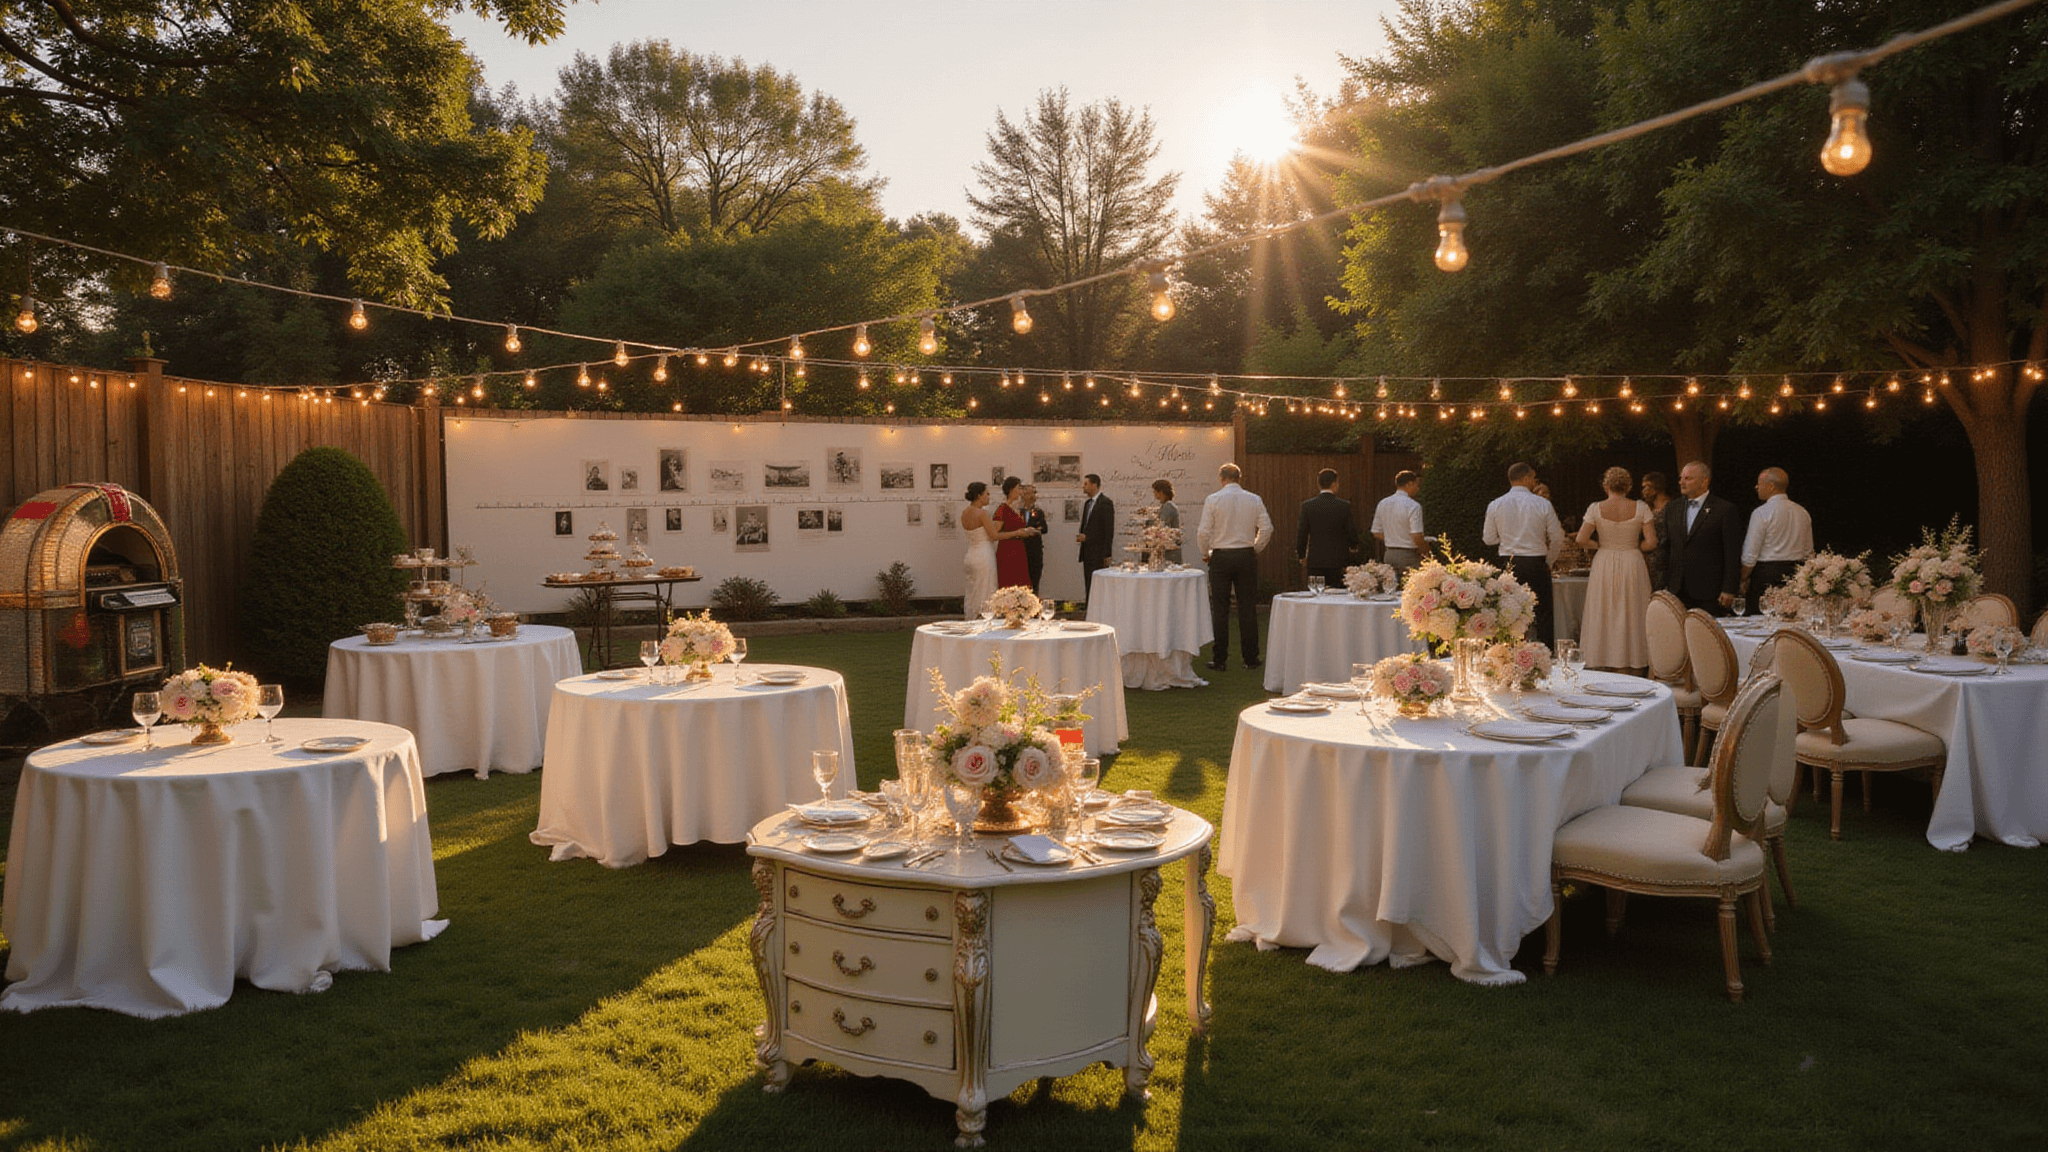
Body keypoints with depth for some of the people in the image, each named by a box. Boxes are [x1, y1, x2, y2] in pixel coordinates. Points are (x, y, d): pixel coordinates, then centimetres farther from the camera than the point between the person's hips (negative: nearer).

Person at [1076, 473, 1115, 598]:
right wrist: (1081, 536, 3)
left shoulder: (1106, 503, -9)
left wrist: (1106, 555, -17)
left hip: (1099, 553, -8)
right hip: (1088, 553, 8)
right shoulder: (1087, 503, 17)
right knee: (1089, 587, 8)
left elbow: (1109, 530, -13)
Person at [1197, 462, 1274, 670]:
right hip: (1246, 556, 2)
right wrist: (1255, 549, 12)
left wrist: (1205, 554, 6)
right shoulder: (1254, 500, 2)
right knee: (1248, 608, 6)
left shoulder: (1213, 500, -6)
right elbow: (1266, 528, -1)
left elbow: (1204, 532, -9)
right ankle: (1250, 658, 9)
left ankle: (1219, 659, 4)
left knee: (1220, 609, 3)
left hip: (1221, 557, -2)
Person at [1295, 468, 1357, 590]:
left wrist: (1301, 555, 13)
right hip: (1338, 561, -1)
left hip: (1315, 561, 1)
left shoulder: (1307, 505, -3)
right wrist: (1353, 546, 21)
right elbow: (1352, 532, -1)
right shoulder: (1344, 505, -5)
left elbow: (1301, 533, 0)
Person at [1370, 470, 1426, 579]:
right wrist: (1422, 551, -1)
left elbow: (1376, 533, 12)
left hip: (1389, 554, 7)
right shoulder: (1414, 506, -13)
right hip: (1408, 556, -7)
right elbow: (1417, 537, -18)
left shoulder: (1382, 504, 7)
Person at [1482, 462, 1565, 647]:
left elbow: (1489, 538, 7)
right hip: (1537, 564, -2)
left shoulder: (1495, 505, -1)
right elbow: (1558, 538, 1)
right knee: (1543, 613, 6)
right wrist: (1548, 561, 15)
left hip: (1509, 564, 2)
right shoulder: (1543, 504, -5)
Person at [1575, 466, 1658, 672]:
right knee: (1630, 616, 7)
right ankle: (1627, 665, 8)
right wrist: (1635, 546, 11)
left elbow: (1581, 540, -9)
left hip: (1604, 566, 0)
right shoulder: (1640, 508, -4)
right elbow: (1652, 542, -8)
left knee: (1604, 616, 7)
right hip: (1632, 565, 0)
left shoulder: (1596, 508, -5)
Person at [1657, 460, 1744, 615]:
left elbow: (1733, 554, -5)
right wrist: (1666, 584, 10)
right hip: (1678, 591, 5)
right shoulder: (1672, 508, 13)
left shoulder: (1725, 510, -3)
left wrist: (1729, 590, -10)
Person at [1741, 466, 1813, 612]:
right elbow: (1809, 553, 16)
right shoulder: (1803, 513, 11)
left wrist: (1743, 579, 2)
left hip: (1767, 574, -7)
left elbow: (1750, 555, -10)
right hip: (1796, 574, 7)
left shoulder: (1761, 513, -10)